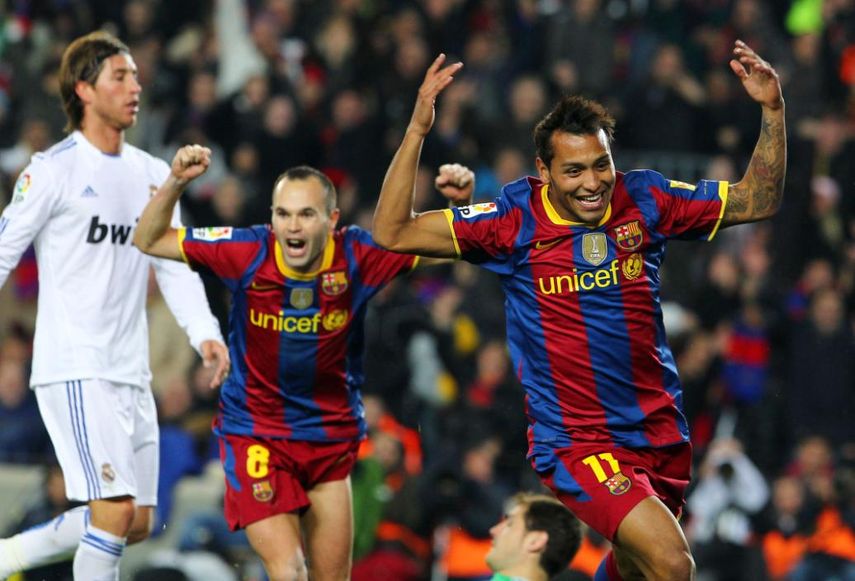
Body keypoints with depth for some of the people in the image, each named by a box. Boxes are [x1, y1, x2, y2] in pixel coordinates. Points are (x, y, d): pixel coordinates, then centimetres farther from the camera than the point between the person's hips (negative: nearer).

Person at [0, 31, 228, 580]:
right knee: (116, 510, -16)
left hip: (131, 372, 7)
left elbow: (175, 265, 11)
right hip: (74, 368, -7)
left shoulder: (153, 174, 13)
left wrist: (205, 333, -4)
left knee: (138, 524, 9)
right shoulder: (54, 169, -6)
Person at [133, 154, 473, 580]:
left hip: (331, 439, 3)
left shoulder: (357, 256, -13)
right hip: (255, 434, -3)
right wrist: (176, 183, -22)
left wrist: (462, 197, -25)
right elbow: (149, 241, -6)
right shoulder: (248, 252, -15)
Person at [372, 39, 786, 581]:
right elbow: (393, 234, -13)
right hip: (576, 441, -5)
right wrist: (417, 130, -22)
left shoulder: (644, 200, -3)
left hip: (660, 431, 5)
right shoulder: (517, 219, -11)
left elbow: (758, 200, 7)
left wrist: (773, 109, -6)